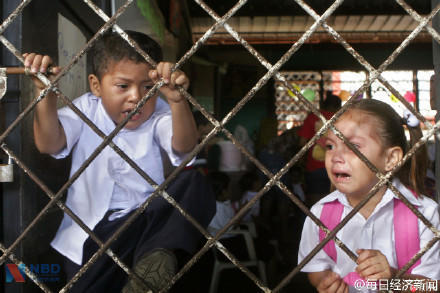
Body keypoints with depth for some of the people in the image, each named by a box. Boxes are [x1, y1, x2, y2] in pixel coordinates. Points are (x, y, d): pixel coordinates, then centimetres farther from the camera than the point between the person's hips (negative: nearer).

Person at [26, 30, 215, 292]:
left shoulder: (157, 116, 0)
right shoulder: (86, 109, 3)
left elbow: (184, 145, -21)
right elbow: (48, 143, -13)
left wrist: (177, 100, -40)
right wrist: (46, 93, -28)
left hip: (147, 222, 1)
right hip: (88, 233, 0)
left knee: (195, 184, -26)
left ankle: (156, 257, -37)